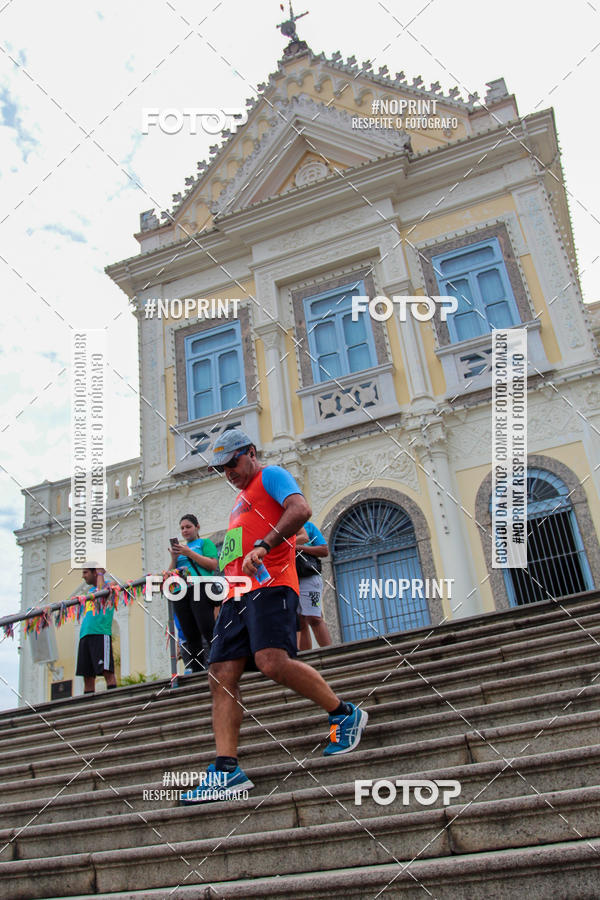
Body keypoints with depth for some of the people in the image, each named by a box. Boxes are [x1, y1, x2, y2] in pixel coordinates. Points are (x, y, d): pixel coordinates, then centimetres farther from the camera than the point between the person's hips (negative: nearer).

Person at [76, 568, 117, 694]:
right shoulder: (89, 590, 28)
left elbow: (102, 592, -13)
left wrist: (100, 574, -1)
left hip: (100, 633, -7)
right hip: (85, 634, 7)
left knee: (106, 670, -14)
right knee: (87, 674, 3)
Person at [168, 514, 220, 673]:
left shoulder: (204, 543, 11)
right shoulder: (180, 547, 26)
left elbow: (213, 565, -5)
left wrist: (190, 553, -8)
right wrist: (174, 558, 3)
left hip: (199, 588, -5)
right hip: (181, 593, 5)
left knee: (208, 630, -15)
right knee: (191, 636, 2)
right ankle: (197, 671, 2)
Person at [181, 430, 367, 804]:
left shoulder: (271, 476, 6)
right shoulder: (241, 500, 33)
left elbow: (301, 509, -15)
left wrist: (263, 546, -25)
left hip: (269, 585, -9)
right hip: (237, 594, 9)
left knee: (273, 662, -25)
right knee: (222, 676, -4)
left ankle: (346, 716, -5)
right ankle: (227, 770, -5)